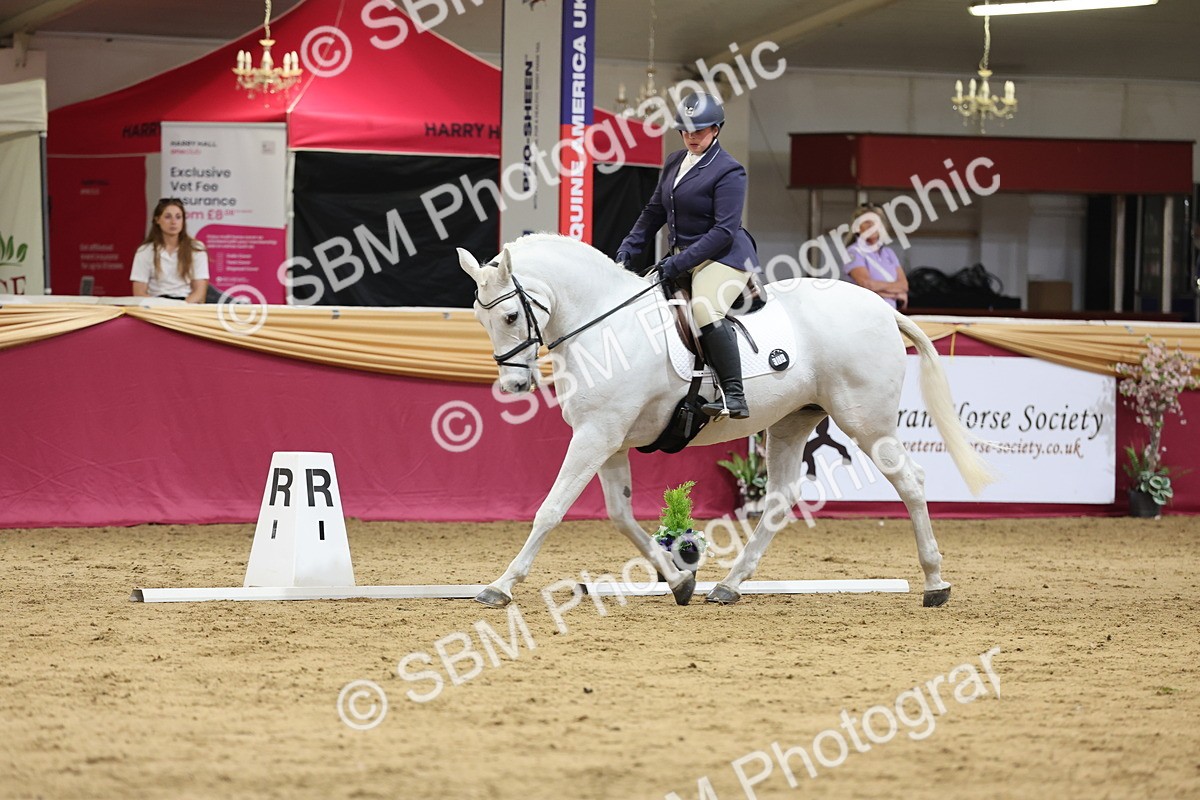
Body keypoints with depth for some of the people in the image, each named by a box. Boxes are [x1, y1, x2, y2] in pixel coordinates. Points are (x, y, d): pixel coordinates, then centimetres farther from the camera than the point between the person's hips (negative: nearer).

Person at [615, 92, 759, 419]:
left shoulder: (728, 171, -13)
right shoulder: (674, 162, 12)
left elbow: (724, 231, -19)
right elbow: (654, 211, 21)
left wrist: (680, 262, -23)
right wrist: (630, 247, 9)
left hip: (723, 257, -10)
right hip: (683, 259, 10)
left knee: (705, 310, -32)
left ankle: (734, 397, -34)